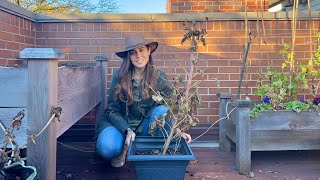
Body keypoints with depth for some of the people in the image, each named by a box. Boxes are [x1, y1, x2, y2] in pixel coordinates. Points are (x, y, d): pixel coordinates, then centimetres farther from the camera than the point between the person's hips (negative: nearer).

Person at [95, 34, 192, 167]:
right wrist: (128, 130, -23)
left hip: (145, 126, 1)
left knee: (162, 110, -29)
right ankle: (124, 149, 5)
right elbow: (112, 110, -8)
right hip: (121, 124, -1)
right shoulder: (119, 77, -11)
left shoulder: (159, 77, -8)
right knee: (106, 148, -32)